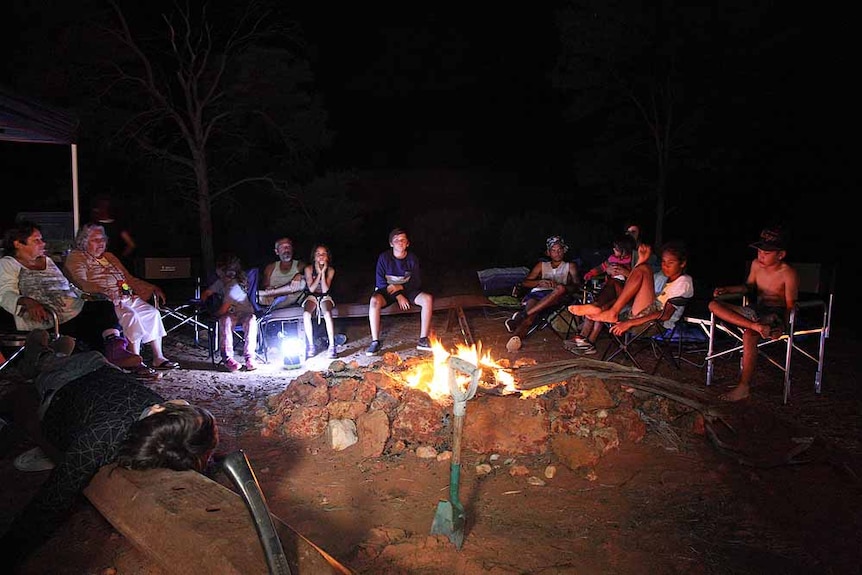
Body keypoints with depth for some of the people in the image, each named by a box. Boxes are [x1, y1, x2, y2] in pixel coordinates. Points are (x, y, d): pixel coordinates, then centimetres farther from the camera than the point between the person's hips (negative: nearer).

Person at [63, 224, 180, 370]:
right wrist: (103, 290, -33)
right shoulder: (76, 257, 5)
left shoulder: (110, 256, 28)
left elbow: (129, 278, 29)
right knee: (130, 315, -32)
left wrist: (153, 288, 17)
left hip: (127, 297, 8)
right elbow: (80, 283, -14)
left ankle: (158, 358, -11)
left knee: (153, 312, -11)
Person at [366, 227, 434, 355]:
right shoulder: (384, 257, -10)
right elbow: (380, 282, -11)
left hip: (407, 291, 2)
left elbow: (417, 282, -2)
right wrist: (398, 296, -20)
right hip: (387, 291, -2)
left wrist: (400, 287, -18)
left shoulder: (412, 258, -4)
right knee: (374, 301, -36)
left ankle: (423, 340, -20)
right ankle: (375, 342, -28)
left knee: (428, 298, -25)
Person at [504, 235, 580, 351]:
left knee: (560, 289, -40)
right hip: (536, 294, 1)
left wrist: (558, 285, -13)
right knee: (530, 317, -35)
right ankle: (516, 338, -65)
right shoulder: (542, 265, 30)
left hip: (557, 297, -1)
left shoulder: (570, 266, 26)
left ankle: (522, 315, -46)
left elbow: (576, 286, 7)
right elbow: (524, 283, 19)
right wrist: (540, 282, -4)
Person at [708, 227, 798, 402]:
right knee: (714, 305, -15)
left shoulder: (788, 274, -13)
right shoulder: (756, 264, 4)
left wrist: (783, 325, -27)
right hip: (755, 311, 7)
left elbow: (790, 305, -11)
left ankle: (744, 387, -27)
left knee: (749, 335, -37)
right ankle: (756, 326, -34)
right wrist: (727, 290, 4)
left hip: (775, 314, -7)